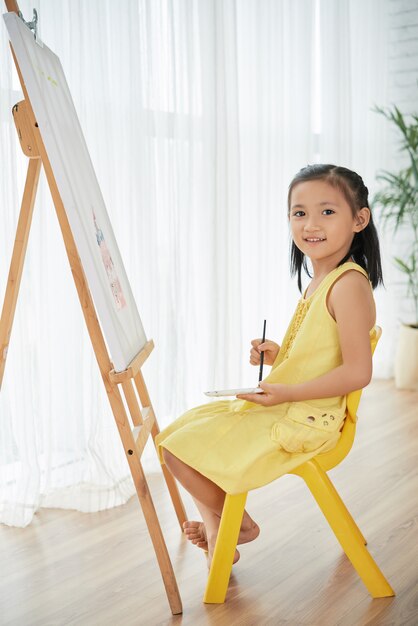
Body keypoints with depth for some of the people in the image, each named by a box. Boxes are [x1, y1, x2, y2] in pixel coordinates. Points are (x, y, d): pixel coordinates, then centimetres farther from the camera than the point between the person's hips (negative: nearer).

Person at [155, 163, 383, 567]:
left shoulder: (349, 284, -19)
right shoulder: (318, 281, 11)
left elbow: (357, 372, -24)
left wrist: (286, 392, -26)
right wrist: (276, 356, 2)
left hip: (302, 422, -10)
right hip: (279, 409, 10)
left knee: (180, 449, -13)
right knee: (175, 436, 12)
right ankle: (215, 525, 19)